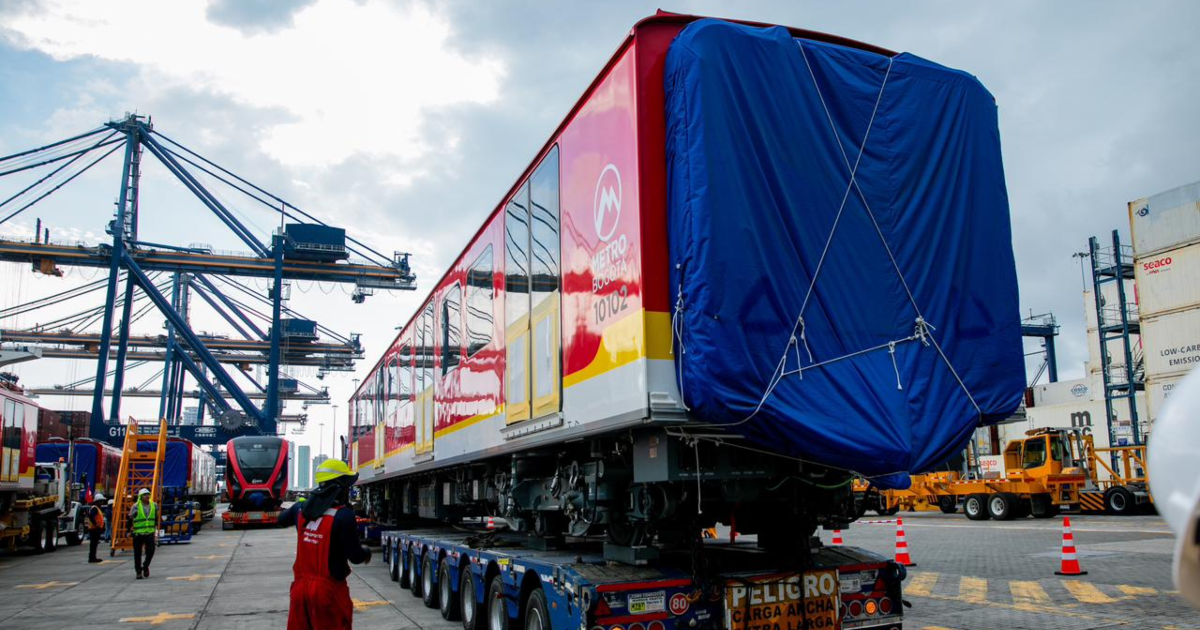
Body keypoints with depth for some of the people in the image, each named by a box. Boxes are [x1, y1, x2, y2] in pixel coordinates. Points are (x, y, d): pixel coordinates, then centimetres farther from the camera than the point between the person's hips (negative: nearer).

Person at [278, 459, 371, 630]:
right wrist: (367, 552, 5)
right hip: (328, 589, -6)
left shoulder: (302, 508, 0)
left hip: (301, 585, 6)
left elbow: (282, 520, 24)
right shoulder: (343, 515, -19)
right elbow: (355, 556, -16)